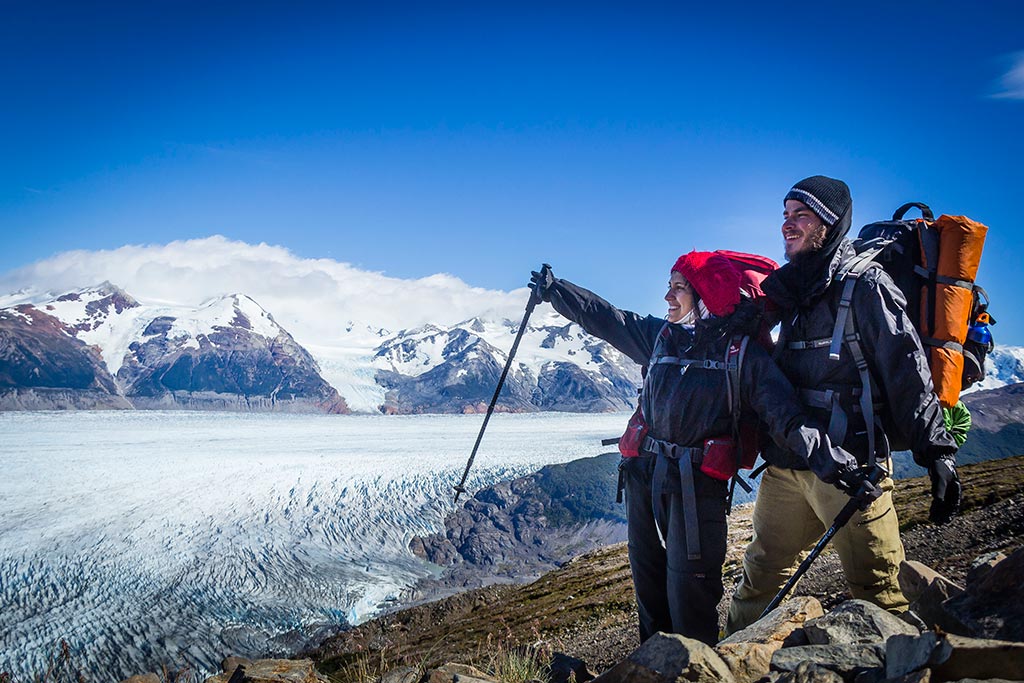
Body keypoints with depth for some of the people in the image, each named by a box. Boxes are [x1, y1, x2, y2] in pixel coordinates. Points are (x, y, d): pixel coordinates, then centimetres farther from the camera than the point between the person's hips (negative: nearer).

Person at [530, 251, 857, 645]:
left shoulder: (741, 352, -7)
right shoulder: (661, 335, 8)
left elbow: (785, 414, -15)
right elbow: (602, 318, 19)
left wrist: (827, 459, -28)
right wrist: (552, 290, 24)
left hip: (696, 483, -6)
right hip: (644, 472, 6)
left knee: (688, 588, -5)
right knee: (647, 577, 16)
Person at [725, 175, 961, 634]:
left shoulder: (864, 284, -5)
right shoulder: (793, 290, 17)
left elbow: (907, 370, -11)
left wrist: (937, 453, -15)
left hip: (850, 464, -7)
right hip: (785, 464, 7)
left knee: (877, 591, -3)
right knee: (760, 576, 14)